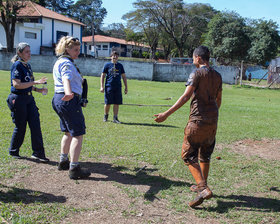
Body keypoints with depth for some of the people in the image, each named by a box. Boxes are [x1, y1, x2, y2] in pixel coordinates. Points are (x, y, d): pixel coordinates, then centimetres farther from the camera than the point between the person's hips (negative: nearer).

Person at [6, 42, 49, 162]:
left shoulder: (27, 66, 13)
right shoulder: (17, 65, -11)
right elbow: (16, 84, -21)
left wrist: (37, 89, 7)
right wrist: (35, 82, -24)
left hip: (29, 98, 7)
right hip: (18, 98, -7)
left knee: (35, 125, 0)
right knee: (20, 127, 2)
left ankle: (38, 153, 3)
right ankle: (13, 151, 23)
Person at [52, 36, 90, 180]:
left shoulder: (59, 62, 20)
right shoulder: (67, 63, -12)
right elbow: (66, 79, -33)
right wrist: (68, 93, -53)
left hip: (58, 98, 11)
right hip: (69, 101, -11)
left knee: (68, 133, 22)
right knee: (78, 134, -8)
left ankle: (63, 162, 33)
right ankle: (74, 169, -8)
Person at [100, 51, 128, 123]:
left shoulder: (120, 66, 12)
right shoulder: (107, 65, 4)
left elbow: (124, 77, 15)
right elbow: (102, 76, 5)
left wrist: (126, 87, 10)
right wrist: (102, 86, -2)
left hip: (118, 87, 2)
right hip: (109, 87, -2)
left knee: (117, 103, 0)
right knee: (108, 103, 2)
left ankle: (115, 118, 8)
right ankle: (105, 116, 22)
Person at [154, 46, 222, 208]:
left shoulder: (197, 74, -9)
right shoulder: (217, 76, 12)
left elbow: (185, 97, -18)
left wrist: (166, 114, -19)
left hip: (198, 120, -7)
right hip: (212, 121, 7)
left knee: (189, 155, -1)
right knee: (205, 155, 19)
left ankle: (203, 188, -13)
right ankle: (202, 186, 31)